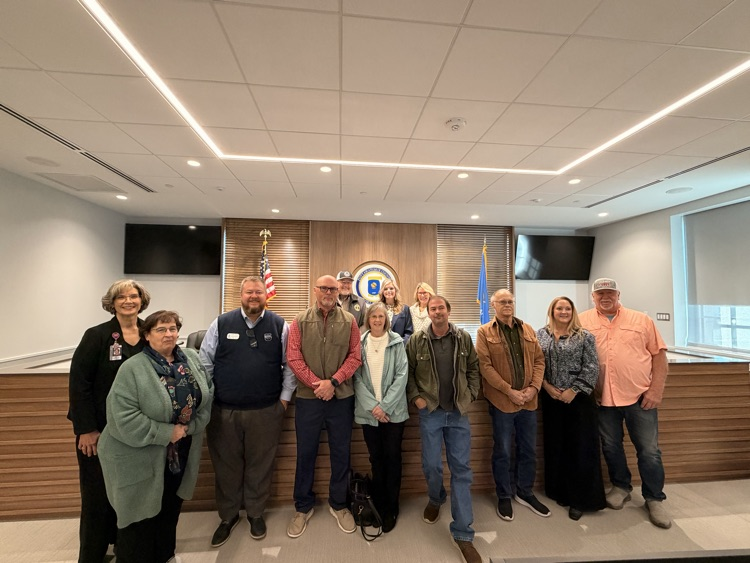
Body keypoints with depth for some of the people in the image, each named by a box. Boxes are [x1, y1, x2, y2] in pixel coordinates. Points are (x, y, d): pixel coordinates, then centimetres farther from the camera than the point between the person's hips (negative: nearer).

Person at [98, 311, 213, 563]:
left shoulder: (192, 359, -3)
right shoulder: (132, 369, -18)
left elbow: (207, 396, 0)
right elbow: (125, 418, -23)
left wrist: (190, 427, -11)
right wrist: (167, 433, -21)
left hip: (181, 451, 6)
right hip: (141, 457, -5)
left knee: (170, 509, 23)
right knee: (141, 514, 12)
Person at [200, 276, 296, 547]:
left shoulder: (280, 326, -3)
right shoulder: (221, 324, -1)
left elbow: (290, 365, 0)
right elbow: (205, 363, 4)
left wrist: (284, 398, -1)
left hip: (266, 412, -1)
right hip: (223, 411, 1)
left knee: (260, 465, 14)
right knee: (226, 466, 15)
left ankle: (255, 513, 38)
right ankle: (228, 516, 39)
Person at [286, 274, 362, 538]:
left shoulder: (349, 321, 0)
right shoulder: (300, 321, 0)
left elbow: (355, 357, -4)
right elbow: (293, 358, -6)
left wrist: (333, 382, -14)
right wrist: (316, 384, -14)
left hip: (341, 397, 0)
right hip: (307, 397, 0)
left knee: (341, 453, 13)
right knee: (305, 453, 13)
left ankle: (338, 504, 34)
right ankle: (303, 507, 34)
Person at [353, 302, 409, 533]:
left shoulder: (397, 343, -2)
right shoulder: (360, 343, 1)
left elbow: (401, 376, -6)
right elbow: (357, 377, -2)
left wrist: (384, 405, -12)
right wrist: (372, 406, -11)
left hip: (393, 410, -1)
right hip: (368, 411, 1)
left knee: (392, 457, 7)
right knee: (376, 458, 12)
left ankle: (391, 508, 25)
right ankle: (378, 505, 30)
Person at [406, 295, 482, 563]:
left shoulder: (463, 338, -1)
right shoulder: (417, 340, -5)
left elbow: (473, 369, 8)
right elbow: (407, 372, 1)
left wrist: (471, 395, -1)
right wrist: (415, 397, -7)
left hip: (459, 412, 1)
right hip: (430, 411, -1)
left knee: (461, 469, 6)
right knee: (432, 465, 7)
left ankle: (462, 533, 20)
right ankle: (435, 499, 42)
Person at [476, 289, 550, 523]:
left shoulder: (527, 329, 9)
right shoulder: (485, 332, -6)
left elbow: (539, 360, 8)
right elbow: (485, 366, -12)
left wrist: (534, 387, -6)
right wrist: (509, 391, -16)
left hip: (528, 400, 5)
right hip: (502, 401, -4)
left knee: (528, 450, 17)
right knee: (502, 452, 9)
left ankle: (525, 493, 37)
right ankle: (504, 497, 27)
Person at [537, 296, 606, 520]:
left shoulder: (585, 336, -2)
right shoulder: (541, 335, 5)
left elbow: (591, 367, -7)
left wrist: (574, 391, -12)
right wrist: (547, 386, -7)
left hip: (578, 398, -2)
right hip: (551, 398, 2)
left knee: (580, 447, 4)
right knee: (555, 445, 11)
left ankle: (581, 499, 19)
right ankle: (561, 492, 28)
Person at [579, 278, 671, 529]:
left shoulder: (641, 320, 1)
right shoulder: (582, 321, -1)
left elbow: (659, 354, 0)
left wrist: (657, 390, -7)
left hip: (640, 396, 0)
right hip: (603, 398, 1)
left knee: (649, 450, 8)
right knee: (611, 447, 15)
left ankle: (655, 499, 28)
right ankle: (621, 487, 37)